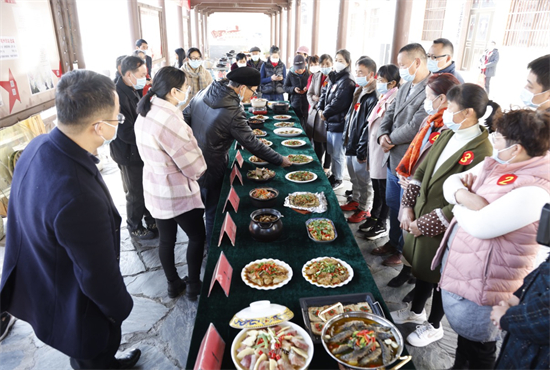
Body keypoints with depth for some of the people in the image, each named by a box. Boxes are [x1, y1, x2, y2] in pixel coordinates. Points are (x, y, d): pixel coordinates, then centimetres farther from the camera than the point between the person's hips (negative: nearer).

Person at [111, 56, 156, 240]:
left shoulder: (131, 91, 7)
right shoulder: (119, 95, -25)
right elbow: (126, 132, -27)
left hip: (140, 150, 9)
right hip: (129, 155, -9)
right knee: (136, 194, 8)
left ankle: (150, 219, 39)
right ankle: (134, 228, 29)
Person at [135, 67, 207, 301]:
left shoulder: (146, 113, -1)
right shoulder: (169, 120, -29)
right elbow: (194, 166, -22)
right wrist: (199, 170, 0)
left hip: (154, 187, 8)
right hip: (177, 191, -8)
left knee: (166, 239, 20)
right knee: (197, 236, 14)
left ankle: (173, 284, 39)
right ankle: (193, 286, 28)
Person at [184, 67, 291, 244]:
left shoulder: (203, 93, -5)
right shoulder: (232, 113, -27)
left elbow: (186, 117, 2)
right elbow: (252, 144, -20)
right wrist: (280, 160, -8)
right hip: (211, 170, -7)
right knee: (213, 211, 14)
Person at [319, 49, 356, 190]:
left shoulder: (347, 82, -14)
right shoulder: (333, 77, 12)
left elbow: (339, 102, -21)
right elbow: (325, 94, 15)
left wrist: (326, 113, -12)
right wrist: (321, 108, -1)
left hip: (339, 122, -8)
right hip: (330, 121, 8)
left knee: (337, 153, 2)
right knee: (331, 151, 19)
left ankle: (338, 179, 17)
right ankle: (333, 174, 34)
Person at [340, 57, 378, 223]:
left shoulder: (373, 97, -19)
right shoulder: (358, 92, 11)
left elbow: (368, 126, -22)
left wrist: (362, 151, -20)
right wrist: (346, 138, 15)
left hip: (360, 147, -9)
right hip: (351, 144, 9)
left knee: (363, 179, 5)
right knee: (354, 177, 22)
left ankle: (364, 209, 19)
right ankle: (355, 200, 39)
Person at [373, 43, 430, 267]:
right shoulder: (405, 87, 9)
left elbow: (415, 127, -26)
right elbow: (390, 114, 12)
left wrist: (391, 139, -10)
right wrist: (383, 135, -8)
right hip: (393, 159, 9)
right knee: (392, 205, 21)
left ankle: (403, 252, 29)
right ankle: (393, 243, 41)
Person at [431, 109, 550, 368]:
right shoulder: (495, 163, 1)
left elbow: (480, 225, -32)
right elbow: (451, 182, 4)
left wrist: (459, 204, -12)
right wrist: (464, 194, -19)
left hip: (480, 285, -9)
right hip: (456, 265, 9)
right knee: (463, 332, 31)